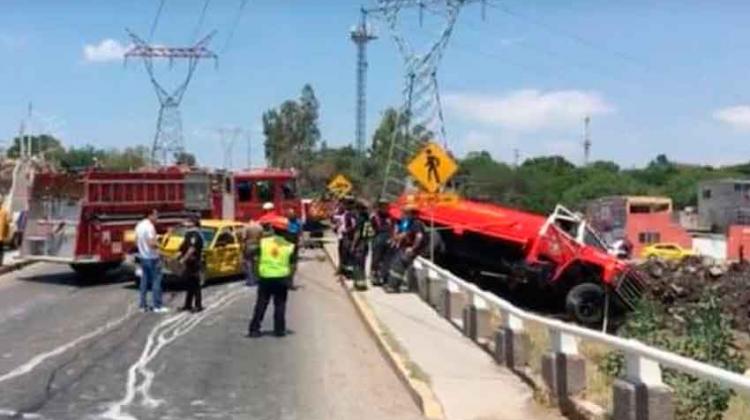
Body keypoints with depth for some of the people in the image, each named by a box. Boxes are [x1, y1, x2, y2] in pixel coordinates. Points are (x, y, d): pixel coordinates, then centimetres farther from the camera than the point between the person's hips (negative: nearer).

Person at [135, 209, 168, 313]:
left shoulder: (139, 225, 8)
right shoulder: (150, 227, -19)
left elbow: (136, 241, 15)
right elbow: (151, 243, -24)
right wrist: (158, 245, -6)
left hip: (142, 257, 8)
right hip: (152, 257, -8)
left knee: (144, 281, 12)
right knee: (156, 281, -3)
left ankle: (143, 305, 15)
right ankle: (157, 306, -2)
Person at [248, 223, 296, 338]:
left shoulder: (263, 242, 3)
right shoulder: (289, 246, 4)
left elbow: (257, 260, 0)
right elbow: (292, 267, 2)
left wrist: (257, 274, 9)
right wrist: (289, 281, 12)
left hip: (265, 277, 0)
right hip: (282, 278, 0)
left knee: (261, 304, 8)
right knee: (280, 305, 9)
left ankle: (254, 329, 8)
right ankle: (279, 330, 10)